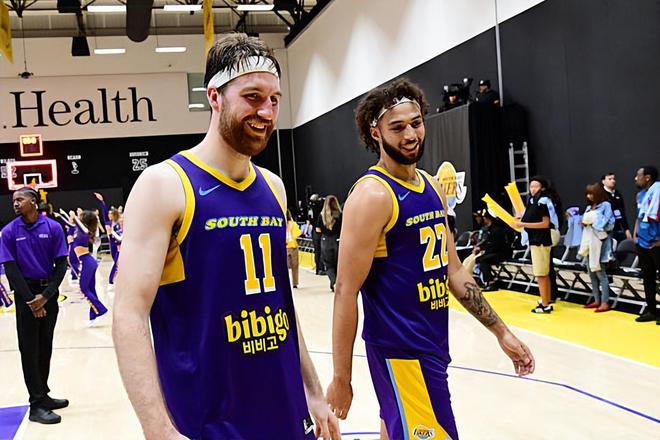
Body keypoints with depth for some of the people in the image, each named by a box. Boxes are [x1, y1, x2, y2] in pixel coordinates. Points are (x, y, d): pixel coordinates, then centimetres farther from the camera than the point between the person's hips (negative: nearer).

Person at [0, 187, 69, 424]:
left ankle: (43, 394, 24)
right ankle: (36, 404, 3)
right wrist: (31, 300, -13)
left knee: (45, 346, 11)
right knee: (29, 348, 0)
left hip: (49, 292, 2)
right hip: (26, 293, -2)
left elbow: (61, 265, -3)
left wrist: (45, 295, -13)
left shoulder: (53, 227, -3)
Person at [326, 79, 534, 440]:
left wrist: (500, 331, 11)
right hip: (401, 350, -8)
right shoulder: (372, 195, -16)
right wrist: (341, 378, -16)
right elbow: (346, 291, -17)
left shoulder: (432, 188, 9)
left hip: (432, 343, 8)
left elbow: (452, 271, 14)